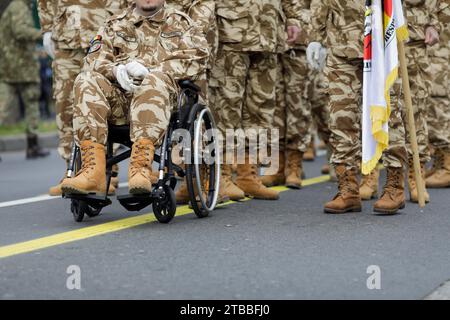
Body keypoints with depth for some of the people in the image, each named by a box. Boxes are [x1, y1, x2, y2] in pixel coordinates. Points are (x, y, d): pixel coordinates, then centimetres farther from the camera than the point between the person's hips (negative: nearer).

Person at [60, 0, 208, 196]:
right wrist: (116, 70, -13)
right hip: (119, 96, 2)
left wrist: (150, 71, -10)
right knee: (86, 80, -28)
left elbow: (197, 57, 3)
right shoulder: (116, 25, 27)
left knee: (154, 81, -36)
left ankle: (140, 166, -49)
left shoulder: (182, 24, 22)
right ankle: (94, 170, -38)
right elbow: (94, 61, 12)